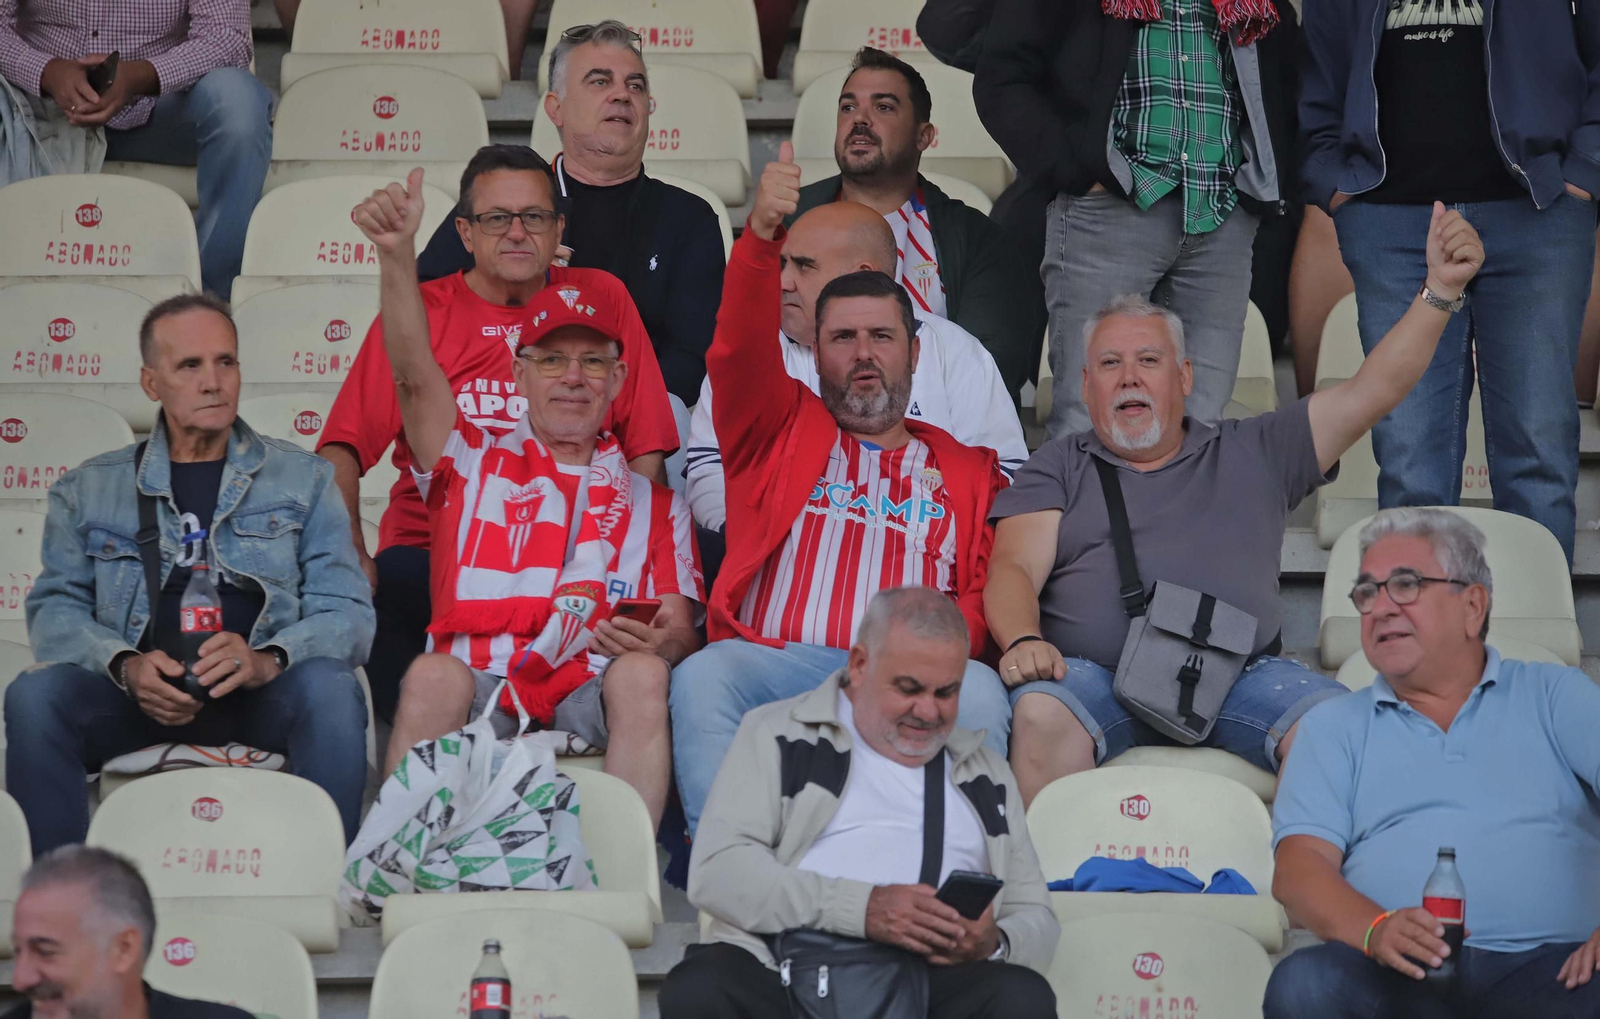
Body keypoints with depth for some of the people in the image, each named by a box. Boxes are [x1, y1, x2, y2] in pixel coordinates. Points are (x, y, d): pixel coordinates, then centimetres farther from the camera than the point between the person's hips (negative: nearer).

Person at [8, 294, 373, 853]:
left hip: (262, 699, -1)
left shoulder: (302, 478, 15)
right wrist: (126, 666, -15)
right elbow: (56, 608, 8)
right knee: (34, 696, -28)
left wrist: (266, 660, -17)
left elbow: (346, 611, 5)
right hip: (140, 698, 1)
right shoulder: (89, 489, 17)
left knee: (329, 686, -33)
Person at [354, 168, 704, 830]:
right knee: (433, 675, -33)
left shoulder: (650, 499, 25)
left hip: (592, 697, 0)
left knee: (642, 674, -33)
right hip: (479, 686, 0)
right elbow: (414, 377, 5)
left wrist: (666, 644, -12)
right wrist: (397, 256, -12)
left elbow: (681, 630, 16)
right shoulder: (473, 462, 23)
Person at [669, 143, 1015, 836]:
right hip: (774, 659, 0)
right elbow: (741, 349, 6)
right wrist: (761, 234, -13)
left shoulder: (968, 470, 26)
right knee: (701, 677, -32)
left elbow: (990, 592, 14)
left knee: (979, 691, -32)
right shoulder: (783, 429, 25)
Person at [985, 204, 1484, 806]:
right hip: (1096, 673, -1)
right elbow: (1013, 570, 7)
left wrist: (1440, 290, 7)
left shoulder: (1253, 455, 24)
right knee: (1040, 715, -35)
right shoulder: (1058, 468, 21)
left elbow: (1373, 393, 18)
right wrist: (1023, 641, -16)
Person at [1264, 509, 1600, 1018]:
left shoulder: (1553, 694, 19)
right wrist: (1375, 930, -15)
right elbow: (1298, 867, 8)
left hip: (1550, 963, -2)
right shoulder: (1333, 727, 21)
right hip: (1405, 973, 3)